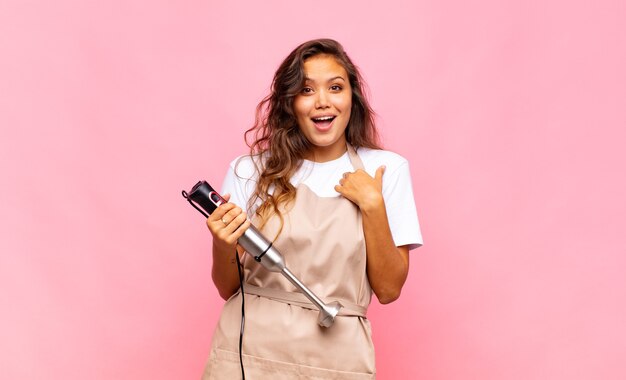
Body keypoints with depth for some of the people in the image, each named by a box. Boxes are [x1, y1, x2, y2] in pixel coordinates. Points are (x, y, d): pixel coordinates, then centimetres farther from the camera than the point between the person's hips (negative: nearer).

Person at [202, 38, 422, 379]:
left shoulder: (387, 170, -1)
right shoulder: (250, 171, -2)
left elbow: (388, 289, -3)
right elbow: (228, 289, 3)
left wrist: (373, 205, -13)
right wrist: (224, 246, -17)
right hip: (249, 352, 0)